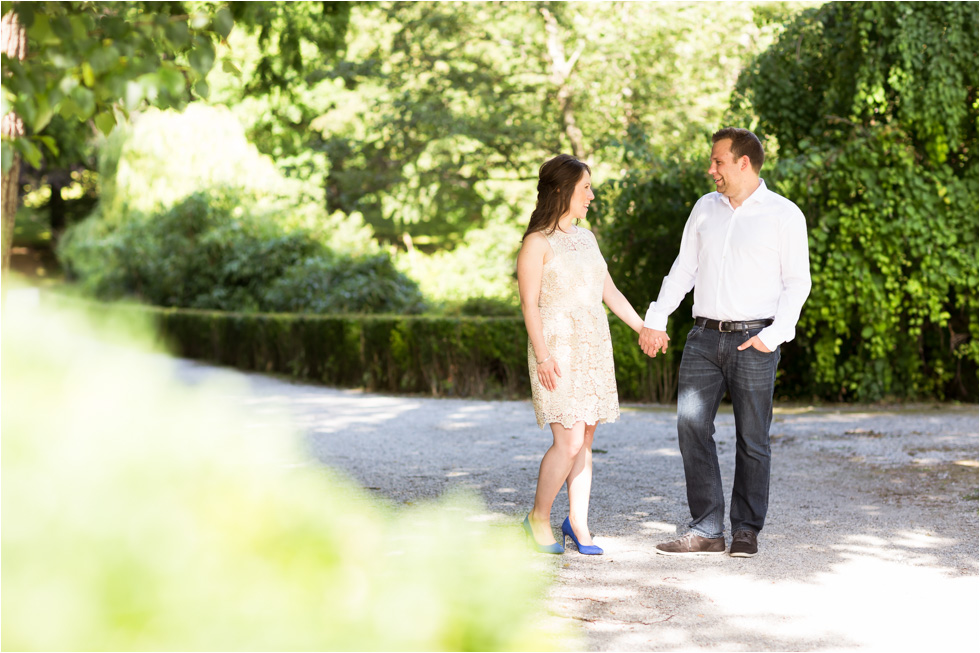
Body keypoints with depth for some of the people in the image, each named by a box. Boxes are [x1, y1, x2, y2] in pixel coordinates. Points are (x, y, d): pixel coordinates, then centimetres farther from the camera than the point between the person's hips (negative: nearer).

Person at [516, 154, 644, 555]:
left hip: (593, 349, 7)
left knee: (585, 439, 5)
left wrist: (644, 329, 21)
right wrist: (542, 355, -20)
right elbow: (529, 303, -11)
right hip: (558, 351, -7)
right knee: (568, 442, -12)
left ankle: (578, 523, 12)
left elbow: (609, 292, 21)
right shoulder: (537, 243, -7)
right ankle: (538, 517, 5)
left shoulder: (586, 239, 15)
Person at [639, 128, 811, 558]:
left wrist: (775, 334, -12)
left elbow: (797, 282, -1)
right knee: (691, 427, -5)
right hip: (704, 336, 4)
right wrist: (655, 319, 9)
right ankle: (707, 531, 0)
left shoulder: (784, 215, 0)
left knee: (752, 439, 1)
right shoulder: (705, 208, 14)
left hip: (753, 340, -4)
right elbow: (683, 269, 17)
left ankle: (746, 531, 12)